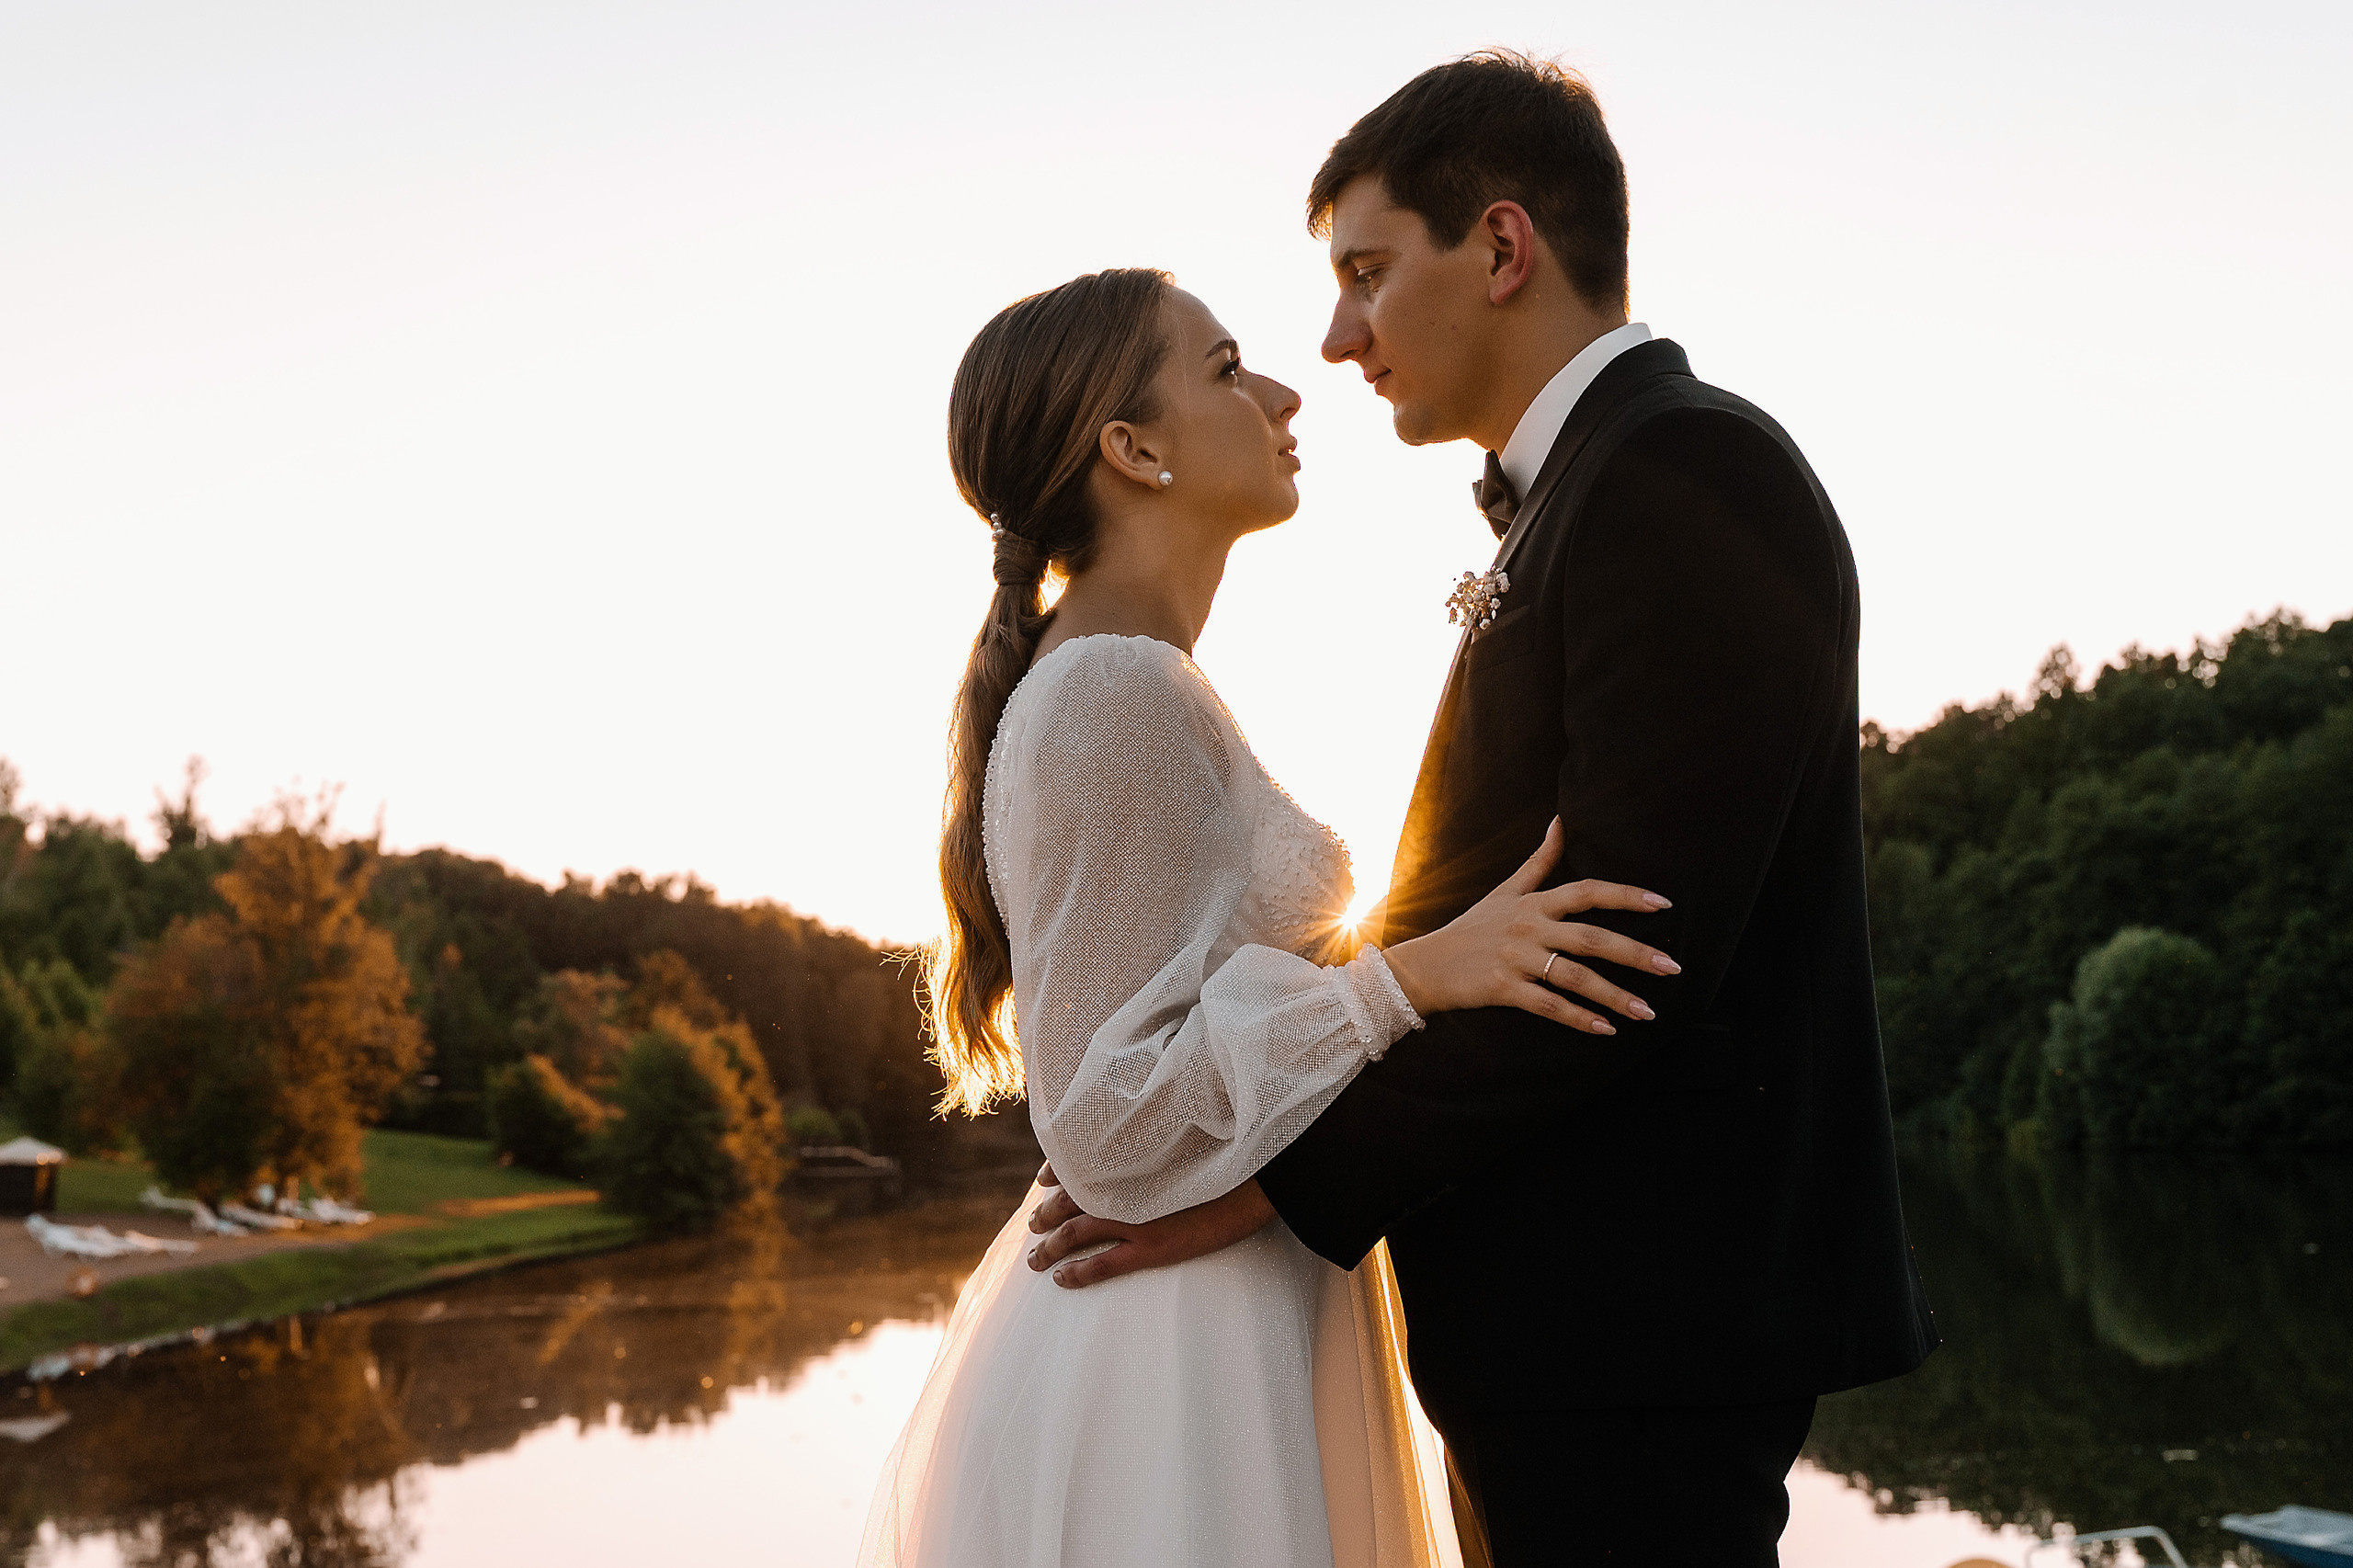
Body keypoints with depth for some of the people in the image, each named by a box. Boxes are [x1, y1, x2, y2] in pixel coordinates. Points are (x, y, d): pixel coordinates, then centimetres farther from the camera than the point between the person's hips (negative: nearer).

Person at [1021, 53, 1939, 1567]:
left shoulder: (1685, 467, -15)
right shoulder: (1589, 488, 16)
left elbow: (1623, 945, -22)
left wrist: (1285, 1176, -17)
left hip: (1634, 1319, -10)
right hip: (1582, 1313, 10)